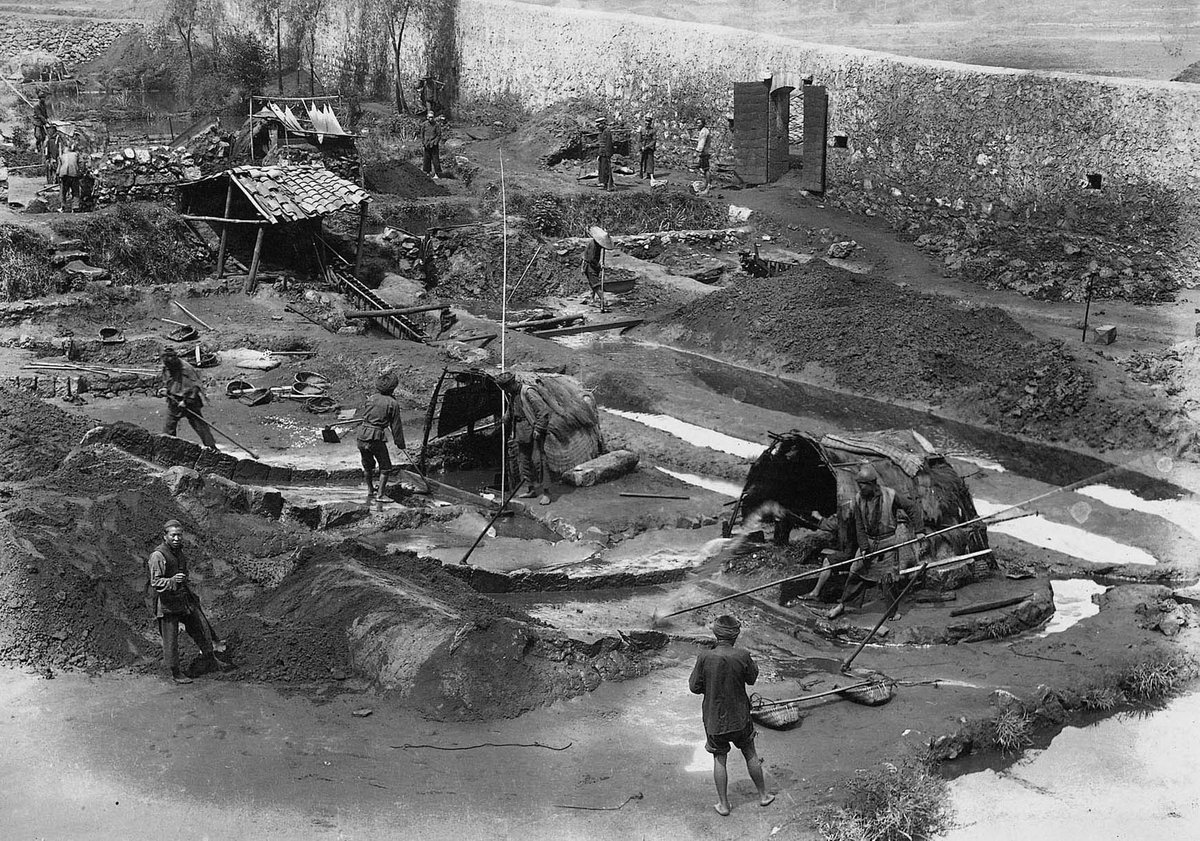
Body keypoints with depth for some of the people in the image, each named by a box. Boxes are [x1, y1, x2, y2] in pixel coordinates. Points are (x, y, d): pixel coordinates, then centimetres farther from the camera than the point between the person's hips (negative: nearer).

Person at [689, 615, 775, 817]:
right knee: (750, 754, 19)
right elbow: (751, 679, 0)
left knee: (719, 759, 14)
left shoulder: (705, 657, -18)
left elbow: (694, 687, -9)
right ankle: (763, 795, 33)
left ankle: (723, 804, 21)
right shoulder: (742, 656, -17)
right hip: (739, 717, 0)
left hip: (714, 718, 0)